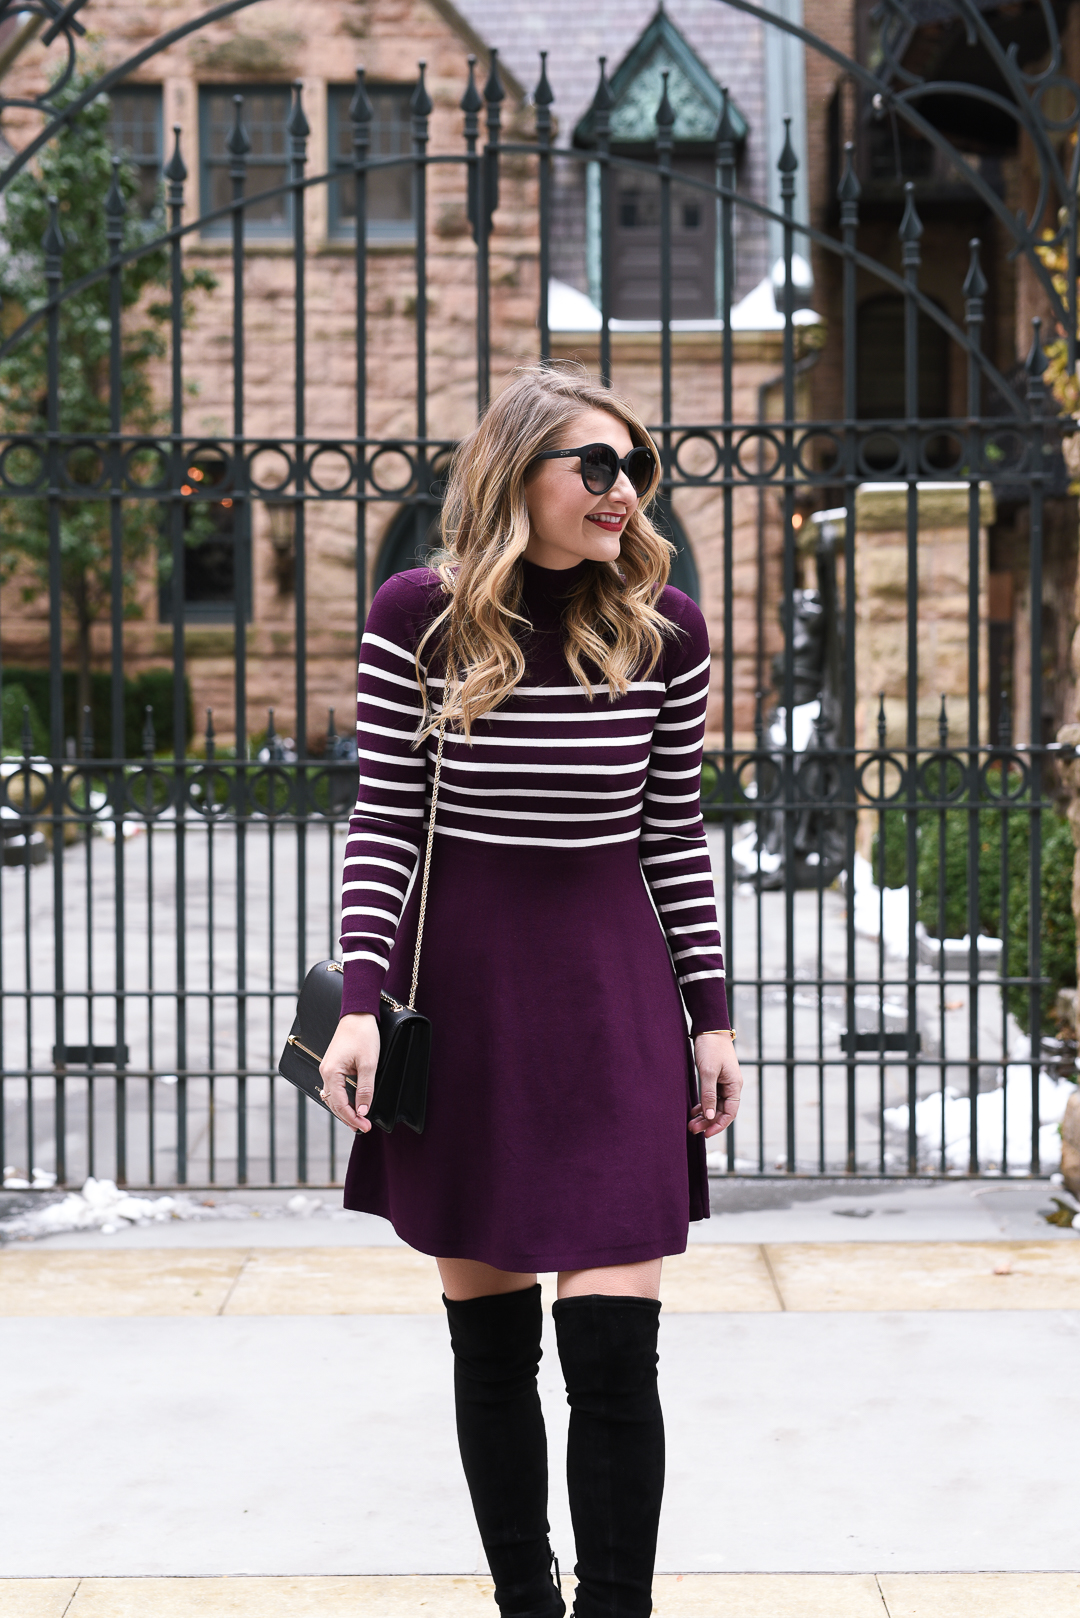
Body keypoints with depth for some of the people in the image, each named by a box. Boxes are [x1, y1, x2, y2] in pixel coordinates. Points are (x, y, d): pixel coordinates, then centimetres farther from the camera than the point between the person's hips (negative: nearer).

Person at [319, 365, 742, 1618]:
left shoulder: (665, 629, 0)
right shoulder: (418, 616, -4)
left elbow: (674, 834, 6)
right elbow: (383, 820, -1)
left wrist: (712, 1018, 6)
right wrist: (359, 999, -11)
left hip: (610, 993, 0)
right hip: (459, 994, 0)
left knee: (611, 1345, -8)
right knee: (487, 1338, 8)